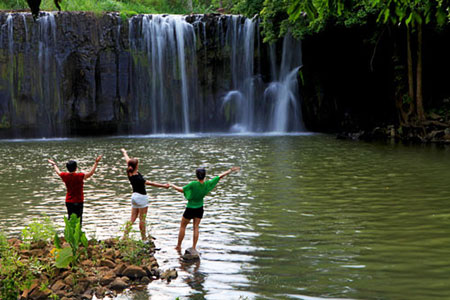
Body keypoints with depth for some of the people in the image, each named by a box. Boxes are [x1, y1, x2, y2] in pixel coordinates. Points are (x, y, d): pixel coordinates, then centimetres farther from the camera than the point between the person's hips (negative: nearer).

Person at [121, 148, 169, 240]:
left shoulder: (129, 173, -6)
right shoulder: (137, 178, -26)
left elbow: (128, 160, 13)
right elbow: (151, 183, -22)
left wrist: (124, 152, 31)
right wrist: (163, 185, -18)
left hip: (134, 196, 8)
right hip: (141, 197, -8)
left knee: (132, 218, 12)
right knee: (142, 219, 2)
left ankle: (125, 236, 8)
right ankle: (144, 238, 11)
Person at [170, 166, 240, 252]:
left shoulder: (193, 184, -26)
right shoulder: (207, 184, -13)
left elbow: (181, 190, -23)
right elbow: (220, 176, -4)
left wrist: (172, 185, -6)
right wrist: (231, 170, 5)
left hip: (190, 209, -4)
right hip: (199, 209, 4)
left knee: (182, 226, 12)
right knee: (196, 227, 13)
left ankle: (178, 246, 19)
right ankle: (194, 247, 12)